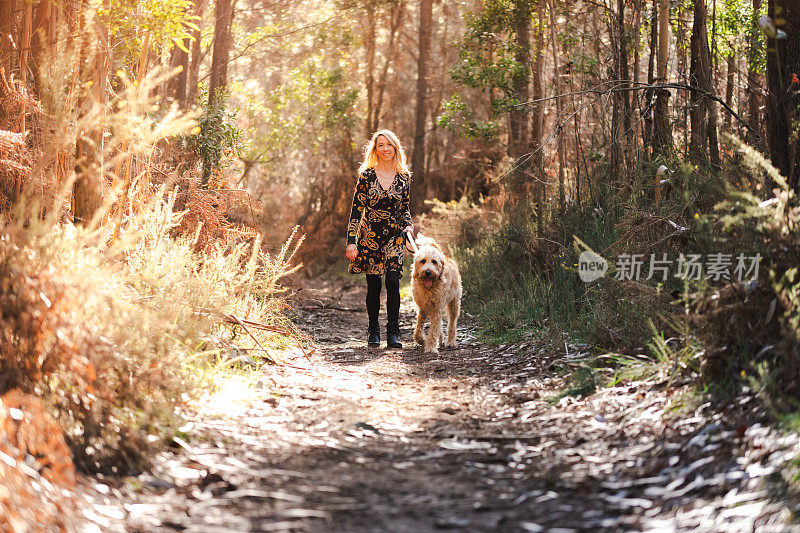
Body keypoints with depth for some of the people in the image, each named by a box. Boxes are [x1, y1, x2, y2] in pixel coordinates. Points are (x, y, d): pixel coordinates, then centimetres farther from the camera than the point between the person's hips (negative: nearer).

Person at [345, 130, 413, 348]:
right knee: (373, 285, 3)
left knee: (392, 281, -14)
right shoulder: (366, 175, -2)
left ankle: (393, 334, -11)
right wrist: (351, 242, -8)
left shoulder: (404, 177, 5)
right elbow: (356, 210, -2)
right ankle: (373, 331, 19)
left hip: (394, 236, 1)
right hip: (369, 235, -1)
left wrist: (408, 225, -5)